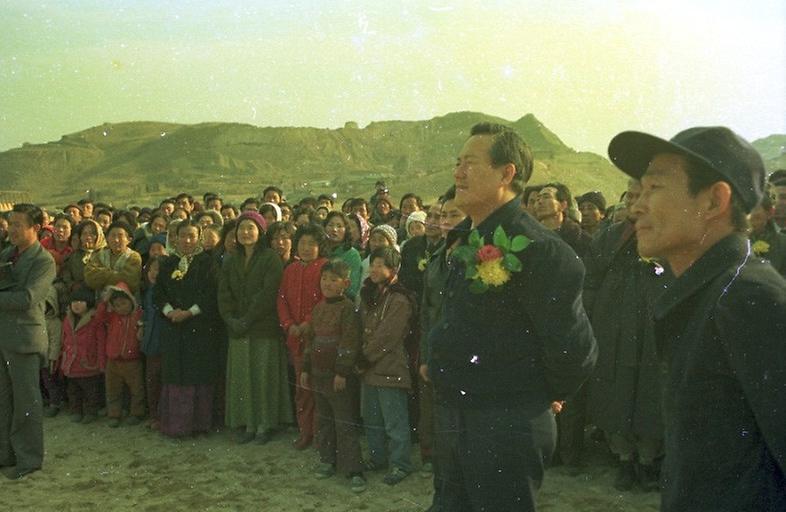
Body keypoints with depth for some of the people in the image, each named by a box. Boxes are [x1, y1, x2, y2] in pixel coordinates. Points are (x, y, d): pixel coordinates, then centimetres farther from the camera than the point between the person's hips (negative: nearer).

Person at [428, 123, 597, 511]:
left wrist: (552, 394, -5)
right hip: (452, 417, 9)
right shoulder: (463, 240, 8)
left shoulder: (534, 247, -21)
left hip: (507, 424, -9)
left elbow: (573, 346, -20)